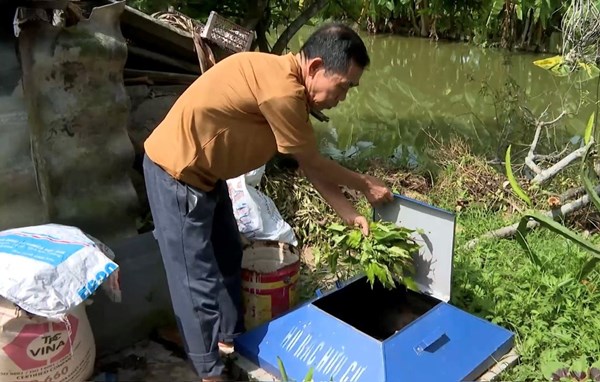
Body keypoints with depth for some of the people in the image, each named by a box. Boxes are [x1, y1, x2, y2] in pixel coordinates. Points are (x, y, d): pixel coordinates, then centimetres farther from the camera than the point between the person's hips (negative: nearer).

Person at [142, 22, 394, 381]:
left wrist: (351, 214, 5)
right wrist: (366, 184, -1)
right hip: (176, 171, -10)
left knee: (228, 258, 20)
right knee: (198, 279, -1)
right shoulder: (281, 89, -29)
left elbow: (310, 165, 7)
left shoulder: (291, 85, 2)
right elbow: (314, 163, -16)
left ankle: (230, 340, 39)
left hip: (205, 172, 10)